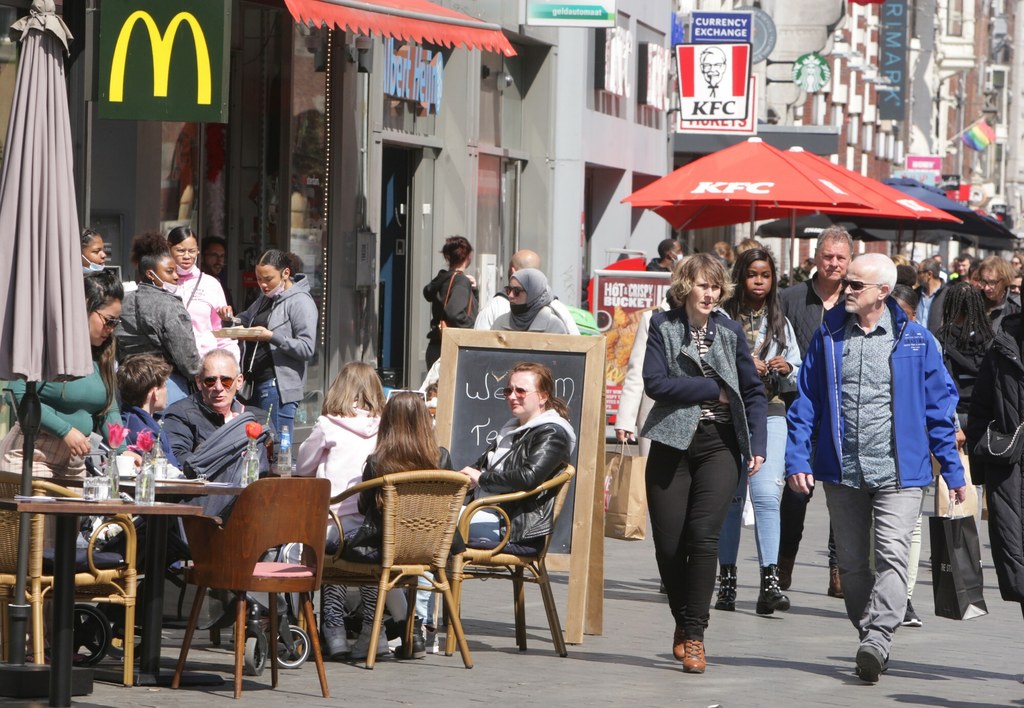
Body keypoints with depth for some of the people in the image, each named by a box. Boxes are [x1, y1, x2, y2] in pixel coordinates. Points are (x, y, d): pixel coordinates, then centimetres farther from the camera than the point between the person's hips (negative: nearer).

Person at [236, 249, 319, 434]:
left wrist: (271, 337, -24)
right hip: (257, 383, 8)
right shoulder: (265, 299, 18)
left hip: (279, 387, -8)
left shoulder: (300, 302, -8)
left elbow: (307, 348, -15)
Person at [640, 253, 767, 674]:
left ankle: (694, 635, -11)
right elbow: (655, 382, -9)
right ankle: (683, 621, 25)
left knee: (703, 535, -15)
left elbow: (753, 392, 10)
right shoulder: (663, 327, 3)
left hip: (719, 445, 0)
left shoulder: (730, 331, 7)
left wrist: (757, 444, 0)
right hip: (672, 445, 0)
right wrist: (712, 389, -9)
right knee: (668, 542, 0)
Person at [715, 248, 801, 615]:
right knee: (730, 496, 3)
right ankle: (727, 578, 12)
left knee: (767, 493, -12)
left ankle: (770, 581, -18)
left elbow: (796, 379, 16)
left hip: (770, 414, 1)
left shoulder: (781, 323, 14)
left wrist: (786, 369, -6)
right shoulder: (722, 319, 3)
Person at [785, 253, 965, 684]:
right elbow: (806, 402, 8)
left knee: (891, 556, -17)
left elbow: (939, 407, 4)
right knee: (852, 563, 9)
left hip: (898, 471, -3)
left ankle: (876, 639, -26)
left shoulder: (915, 341, 0)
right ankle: (870, 639, 21)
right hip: (842, 471, 3)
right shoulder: (828, 337, 6)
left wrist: (953, 470, 3)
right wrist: (797, 458, -2)